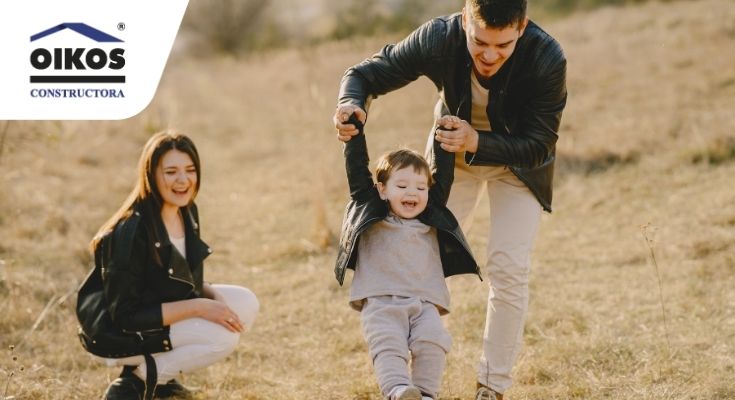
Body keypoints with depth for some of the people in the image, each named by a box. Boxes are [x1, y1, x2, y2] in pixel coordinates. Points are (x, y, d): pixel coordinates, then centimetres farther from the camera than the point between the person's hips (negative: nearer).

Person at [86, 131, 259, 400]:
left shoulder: (187, 212, -1)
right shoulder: (132, 231, -27)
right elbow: (125, 316, -26)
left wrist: (213, 297, -9)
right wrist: (198, 307, -26)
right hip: (122, 337, -9)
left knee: (246, 303, -3)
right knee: (223, 335, -24)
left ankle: (159, 372, 5)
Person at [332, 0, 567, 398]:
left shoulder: (547, 59, -36)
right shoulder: (438, 38, -32)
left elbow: (538, 145, -29)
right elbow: (366, 74, -20)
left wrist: (477, 142, -44)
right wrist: (351, 105, -43)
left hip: (517, 161, -2)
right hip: (453, 154, 2)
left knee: (508, 269, -12)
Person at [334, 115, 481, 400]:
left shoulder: (431, 219, 21)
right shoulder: (369, 212, 14)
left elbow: (443, 176, 22)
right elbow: (356, 168, 10)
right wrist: (354, 129, 7)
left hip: (425, 303, 3)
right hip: (380, 302, -3)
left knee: (432, 340, -23)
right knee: (388, 344, -26)